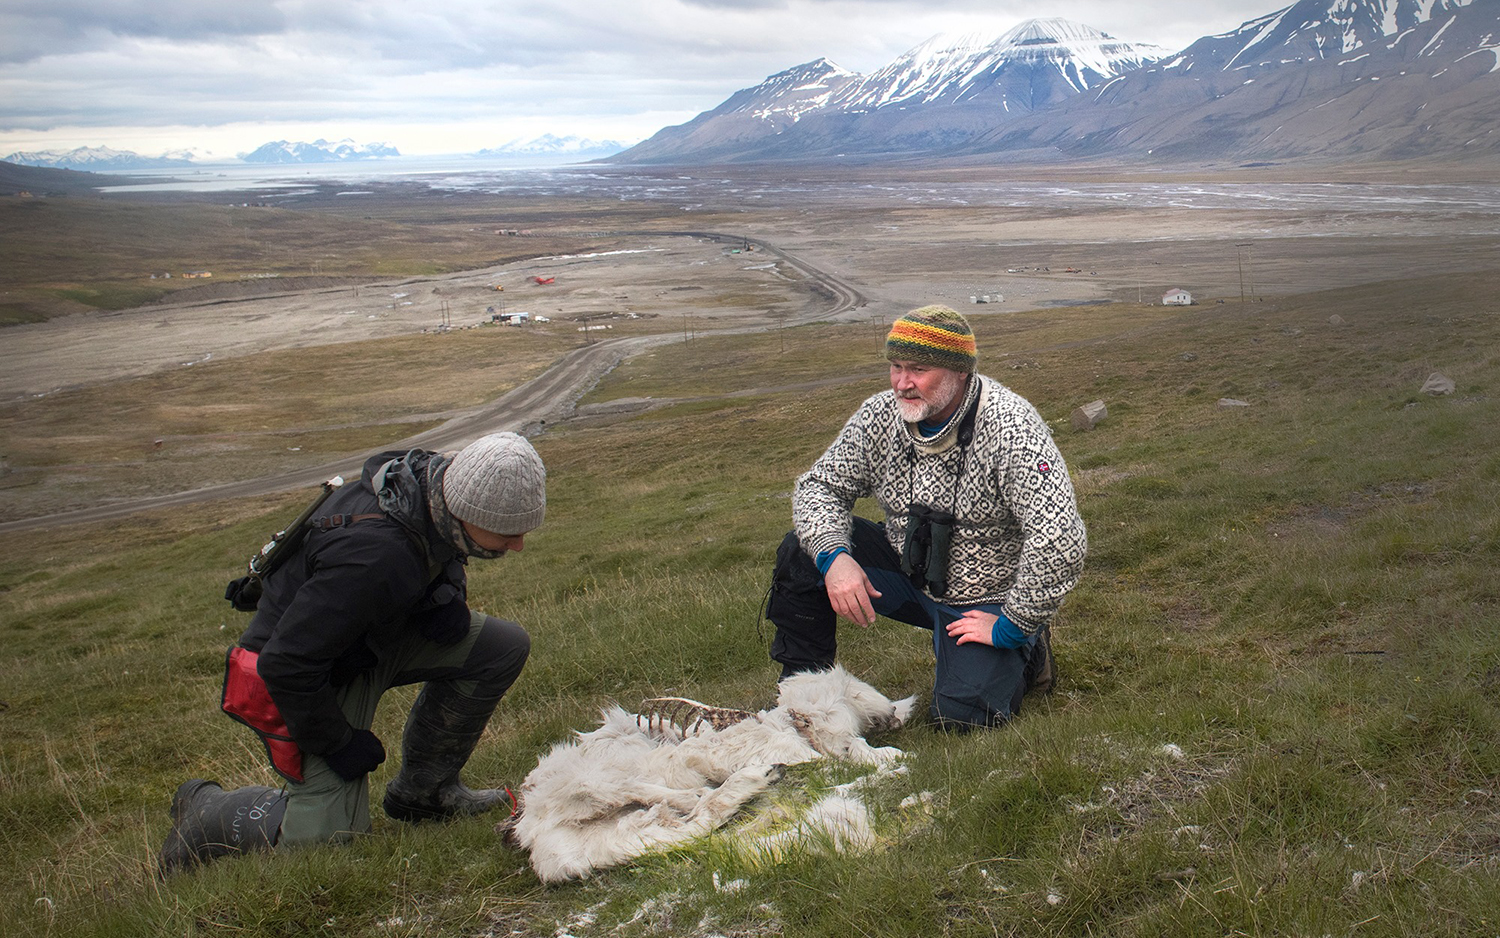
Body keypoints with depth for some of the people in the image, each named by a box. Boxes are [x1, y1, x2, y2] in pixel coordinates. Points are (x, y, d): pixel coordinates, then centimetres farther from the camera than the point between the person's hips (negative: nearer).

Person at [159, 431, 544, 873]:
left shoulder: (432, 479, -13)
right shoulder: (376, 556, -38)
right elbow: (286, 664, -31)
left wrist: (447, 599, -9)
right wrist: (339, 744, -18)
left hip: (376, 637, 8)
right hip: (309, 676, -8)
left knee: (504, 646, -6)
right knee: (330, 832, -10)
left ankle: (421, 791, 8)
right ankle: (204, 808, 16)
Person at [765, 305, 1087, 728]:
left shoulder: (1010, 427, -27)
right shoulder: (880, 416, -10)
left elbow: (1060, 541, -31)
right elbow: (820, 486, -2)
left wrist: (1012, 626, -23)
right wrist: (833, 555, -23)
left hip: (984, 601, -4)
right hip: (905, 571, 5)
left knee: (962, 716, -23)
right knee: (802, 552, -15)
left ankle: (1022, 649, 11)